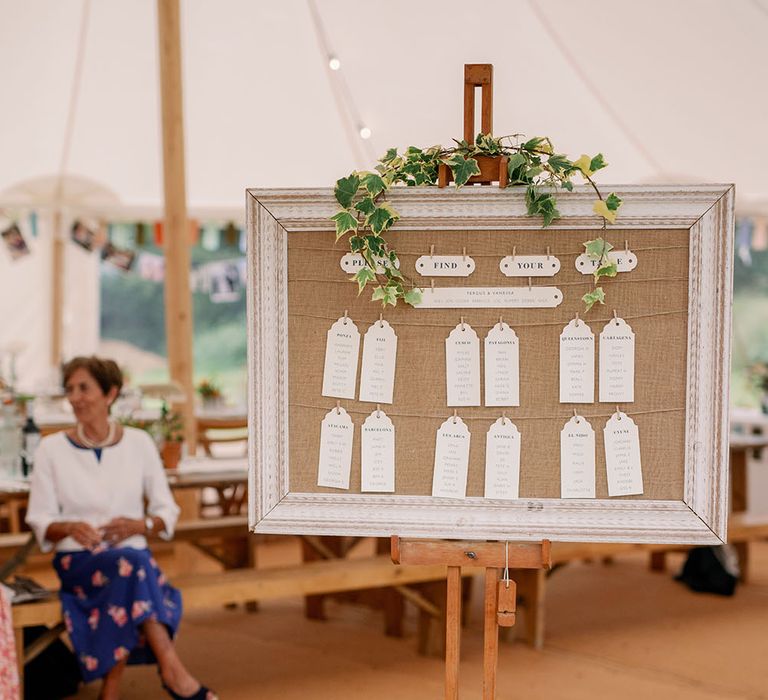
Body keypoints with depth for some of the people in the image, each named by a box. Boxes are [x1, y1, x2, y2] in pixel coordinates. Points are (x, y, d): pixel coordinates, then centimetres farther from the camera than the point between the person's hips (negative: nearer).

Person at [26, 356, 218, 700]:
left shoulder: (138, 443, 7)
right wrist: (70, 528, -17)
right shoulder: (52, 448, 5)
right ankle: (173, 669, -34)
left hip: (133, 556, 1)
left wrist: (140, 525, -11)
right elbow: (40, 521, 5)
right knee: (129, 562, -35)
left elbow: (167, 511, 11)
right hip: (77, 560, -1)